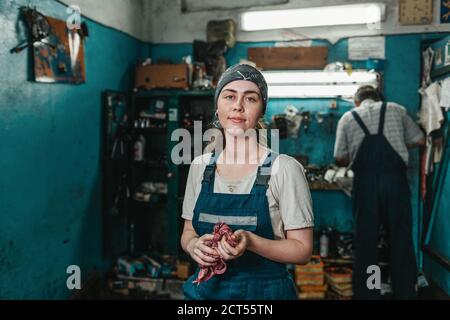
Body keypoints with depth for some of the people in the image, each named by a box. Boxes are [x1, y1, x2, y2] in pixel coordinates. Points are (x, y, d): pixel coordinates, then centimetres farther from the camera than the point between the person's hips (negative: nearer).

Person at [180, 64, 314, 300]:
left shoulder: (285, 169, -14)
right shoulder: (200, 166, -2)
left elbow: (302, 250, -11)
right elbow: (188, 232, 8)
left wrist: (250, 242, -27)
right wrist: (193, 245, -14)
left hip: (264, 290, -3)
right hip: (205, 289, 4)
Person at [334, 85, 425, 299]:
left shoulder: (347, 117, 11)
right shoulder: (396, 109, 13)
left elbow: (340, 158, 7)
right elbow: (419, 140, 16)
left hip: (365, 183, 0)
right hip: (395, 179, 0)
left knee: (365, 240, 9)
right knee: (401, 239, 10)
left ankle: (366, 293, 17)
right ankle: (405, 293, 18)